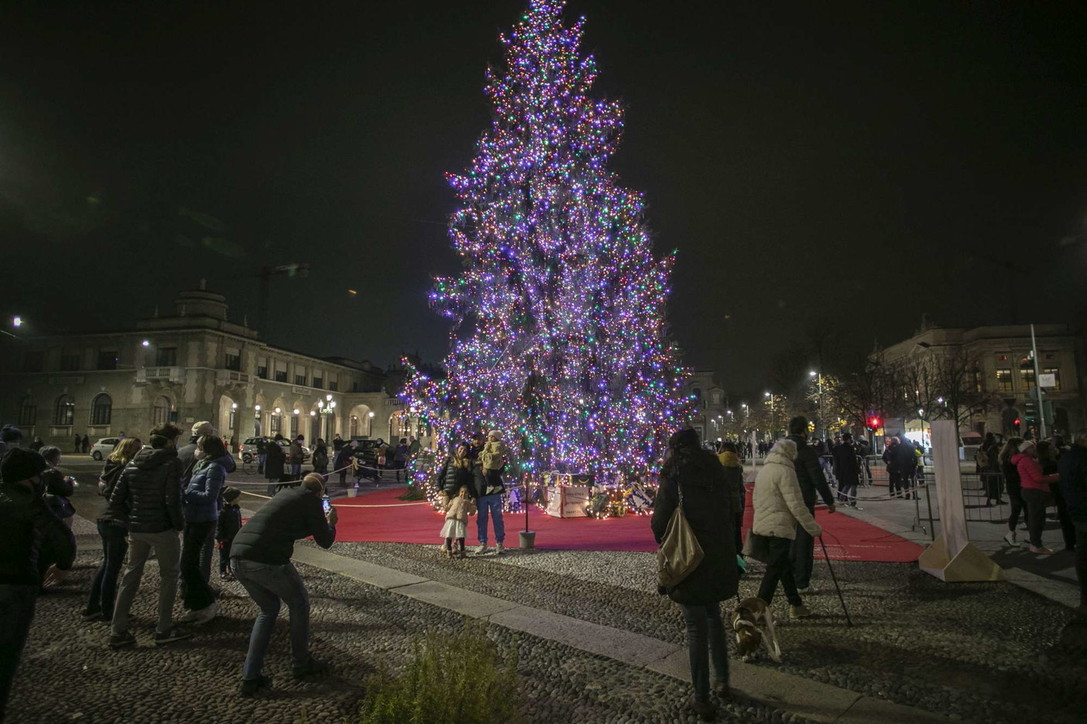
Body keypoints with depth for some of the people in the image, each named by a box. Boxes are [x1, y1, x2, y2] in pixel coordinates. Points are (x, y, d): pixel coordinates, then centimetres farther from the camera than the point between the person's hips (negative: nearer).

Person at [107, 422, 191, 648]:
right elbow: (172, 501, -20)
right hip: (162, 530, -6)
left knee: (130, 577, 16)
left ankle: (118, 632, 19)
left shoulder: (132, 464, 7)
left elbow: (115, 501, 5)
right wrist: (179, 524, -6)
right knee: (168, 576, 8)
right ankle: (164, 630, 13)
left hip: (136, 530, 6)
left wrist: (130, 520, 14)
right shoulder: (171, 464, -13)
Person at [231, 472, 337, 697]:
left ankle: (250, 677, 20)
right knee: (299, 603, 17)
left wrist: (320, 520, 41)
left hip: (237, 557, 7)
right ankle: (301, 664, 29)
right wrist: (331, 523, 27)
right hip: (265, 560, -7)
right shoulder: (311, 500, 3)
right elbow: (325, 541, 7)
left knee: (268, 609, 25)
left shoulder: (285, 495, 25)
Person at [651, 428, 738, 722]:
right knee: (713, 617, 23)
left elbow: (660, 519, -12)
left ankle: (702, 699, 12)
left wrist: (664, 541, 7)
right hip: (720, 556, 5)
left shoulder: (674, 474, -11)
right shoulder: (716, 470, 5)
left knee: (696, 626, 4)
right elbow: (730, 513, 9)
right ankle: (722, 681, 33)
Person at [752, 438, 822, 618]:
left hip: (762, 526, 9)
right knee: (774, 570, -5)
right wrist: (814, 528, -12)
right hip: (779, 528, -9)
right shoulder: (785, 471, -14)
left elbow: (755, 499, 20)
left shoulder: (763, 470, 14)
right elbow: (796, 505, -18)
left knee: (784, 565, 18)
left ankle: (796, 605, 28)